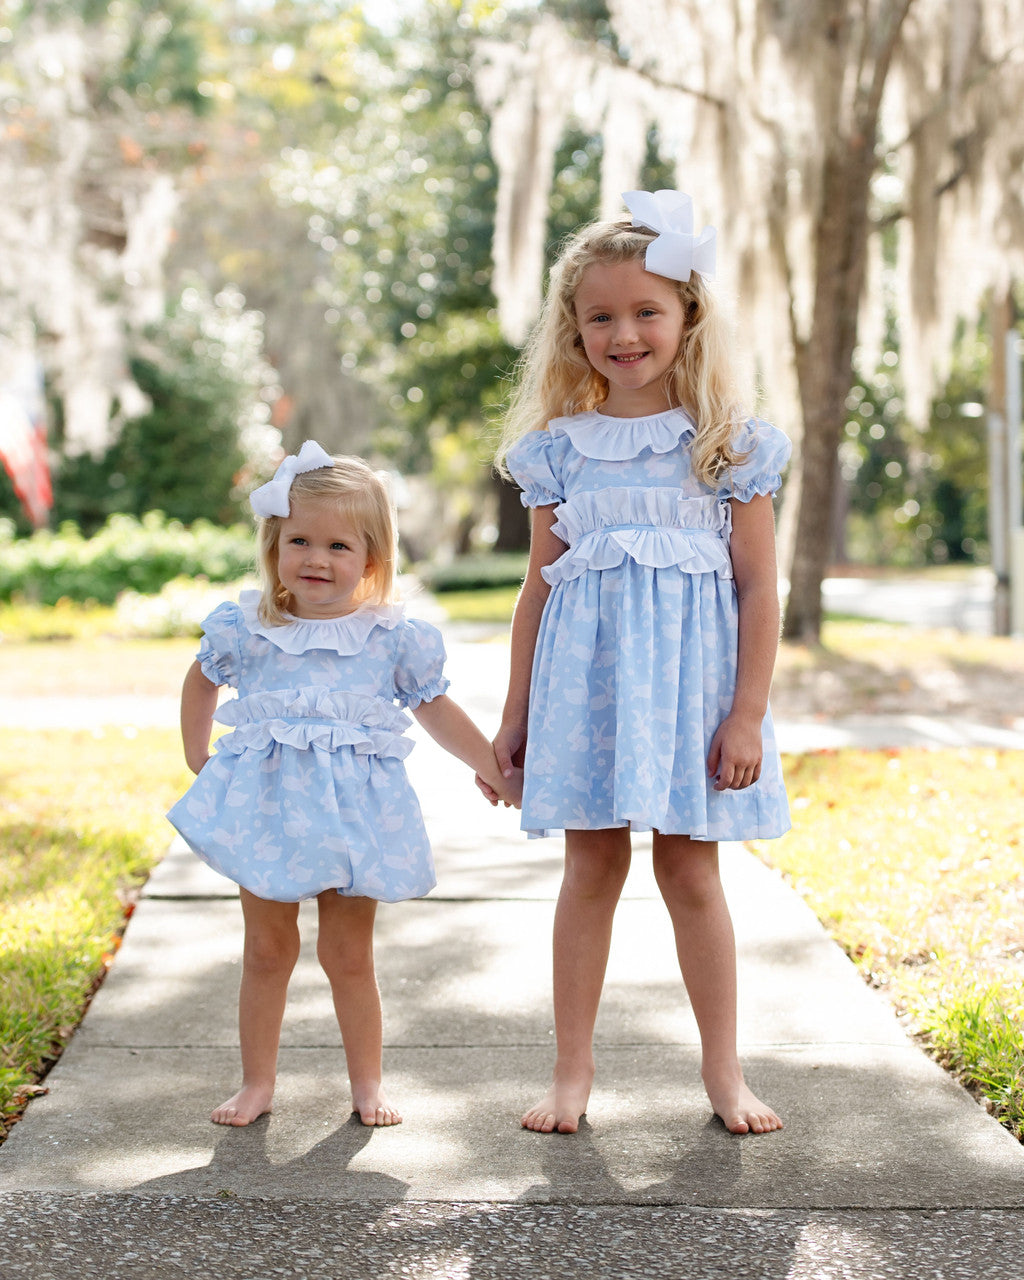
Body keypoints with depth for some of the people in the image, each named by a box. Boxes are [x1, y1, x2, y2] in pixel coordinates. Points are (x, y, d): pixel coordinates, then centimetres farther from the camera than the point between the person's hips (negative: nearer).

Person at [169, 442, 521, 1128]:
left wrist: (499, 772, 10)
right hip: (268, 806, 1)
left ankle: (368, 1083, 21)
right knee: (267, 951, 10)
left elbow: (439, 711, 8)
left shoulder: (394, 636, -3)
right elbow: (201, 680, 19)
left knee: (350, 956, 7)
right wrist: (197, 757, 15)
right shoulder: (246, 629, -1)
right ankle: (257, 1083, 22)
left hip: (354, 809, -1)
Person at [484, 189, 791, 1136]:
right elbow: (538, 590, 9)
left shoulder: (730, 446, 0)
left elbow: (759, 588, -1)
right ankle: (573, 1068, 16)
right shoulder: (561, 448, 5)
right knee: (591, 868, 6)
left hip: (690, 676, -1)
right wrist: (514, 718, 9)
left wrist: (747, 714, -7)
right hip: (588, 676, 2)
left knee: (691, 873, 5)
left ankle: (723, 1068, 19)